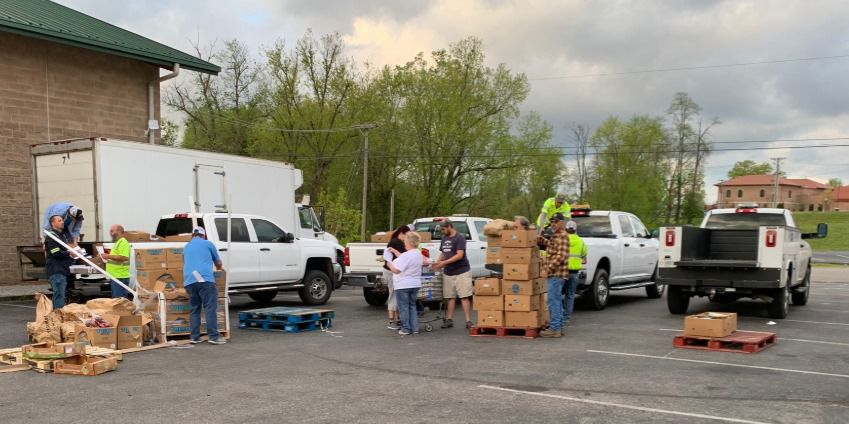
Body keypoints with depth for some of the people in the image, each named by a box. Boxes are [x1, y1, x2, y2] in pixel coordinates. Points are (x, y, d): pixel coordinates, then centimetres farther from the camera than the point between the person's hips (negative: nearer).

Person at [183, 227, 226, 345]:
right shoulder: (208, 244, 13)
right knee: (210, 308, -5)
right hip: (204, 279, -5)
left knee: (194, 309, 11)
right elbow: (218, 262, 23)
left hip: (189, 281, 5)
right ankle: (214, 336, -9)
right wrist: (220, 268, 46)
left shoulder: (186, 247, 26)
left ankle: (195, 337, 10)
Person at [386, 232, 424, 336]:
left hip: (403, 285, -8)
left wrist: (389, 264, -4)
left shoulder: (406, 255, -22)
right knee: (412, 306, 16)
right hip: (415, 284, 8)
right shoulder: (418, 254, 5)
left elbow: (396, 270, -22)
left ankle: (406, 329, 6)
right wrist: (395, 251, 20)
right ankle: (414, 328, 15)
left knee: (404, 307, 3)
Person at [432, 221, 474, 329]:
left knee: (464, 297, -6)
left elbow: (459, 255, -18)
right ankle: (449, 320, 14)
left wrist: (444, 263, -21)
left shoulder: (460, 238, -10)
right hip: (448, 272, 7)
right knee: (450, 297, 9)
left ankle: (468, 321, -6)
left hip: (461, 272, -7)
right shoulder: (444, 238, 13)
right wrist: (437, 263, 1)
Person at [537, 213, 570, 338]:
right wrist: (541, 239, 19)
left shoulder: (562, 236, -13)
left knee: (553, 301, -11)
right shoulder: (556, 236, 18)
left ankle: (554, 328, -11)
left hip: (556, 274, -11)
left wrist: (549, 267, -20)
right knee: (556, 301, 14)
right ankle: (559, 327, 19)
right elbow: (550, 244, 37)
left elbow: (562, 255, -23)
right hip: (556, 274, 11)